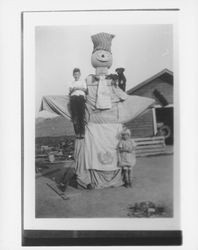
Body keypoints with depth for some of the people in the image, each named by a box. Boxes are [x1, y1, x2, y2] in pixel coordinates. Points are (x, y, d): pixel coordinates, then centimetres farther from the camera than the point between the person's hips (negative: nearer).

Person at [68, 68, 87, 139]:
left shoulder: (83, 81, 22)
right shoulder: (72, 83, 25)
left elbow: (86, 90, 11)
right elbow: (69, 93, 16)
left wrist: (80, 88, -6)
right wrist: (72, 90, -4)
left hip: (81, 97, -1)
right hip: (73, 98, 2)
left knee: (82, 116, -12)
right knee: (74, 116, -9)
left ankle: (82, 133, -12)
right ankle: (77, 133, -7)